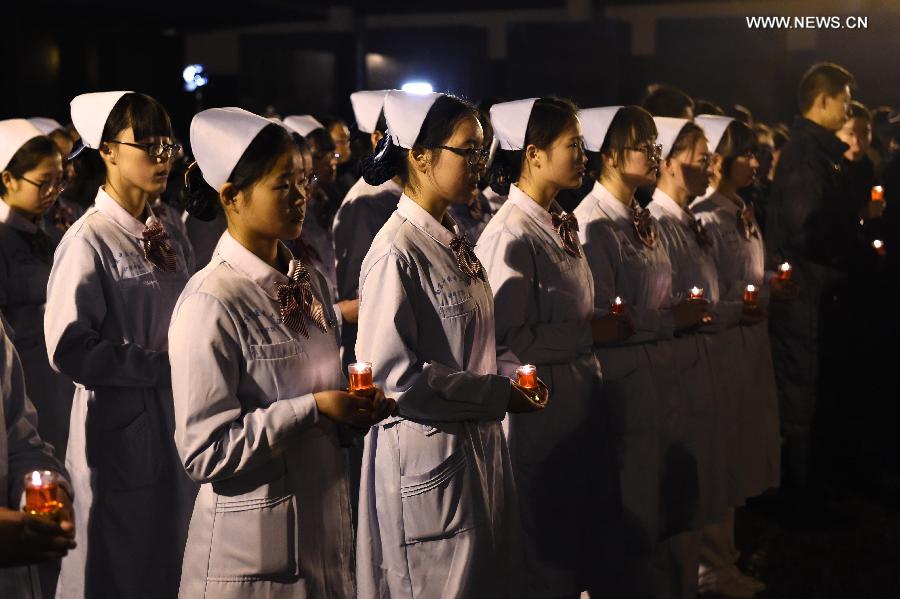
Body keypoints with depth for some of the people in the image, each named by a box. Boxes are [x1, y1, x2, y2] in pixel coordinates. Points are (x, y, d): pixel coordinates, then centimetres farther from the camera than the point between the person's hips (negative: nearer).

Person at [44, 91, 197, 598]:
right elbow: (69, 349, -22)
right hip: (122, 435, -7)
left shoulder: (163, 233, 9)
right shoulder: (90, 241, -15)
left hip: (177, 423, 7)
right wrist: (162, 366, -19)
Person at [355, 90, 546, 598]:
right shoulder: (397, 252, -17)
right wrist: (498, 394, -17)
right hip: (429, 454, -9)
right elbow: (393, 374, -21)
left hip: (479, 442, 9)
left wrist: (508, 378, 4)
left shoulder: (453, 242, 10)